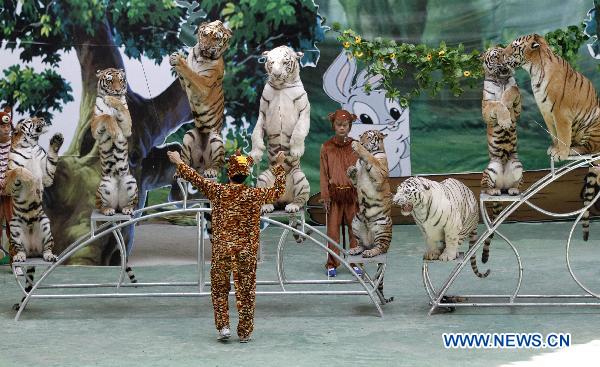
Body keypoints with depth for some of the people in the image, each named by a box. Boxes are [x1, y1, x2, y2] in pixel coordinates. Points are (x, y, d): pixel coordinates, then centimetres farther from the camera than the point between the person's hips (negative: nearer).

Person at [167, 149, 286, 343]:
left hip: (221, 250, 0)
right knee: (246, 292, 7)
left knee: (219, 289, 14)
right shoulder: (255, 195, -3)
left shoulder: (217, 191, -5)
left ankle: (223, 326, 5)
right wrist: (279, 167, 23)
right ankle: (244, 333, 11)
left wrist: (178, 162, 19)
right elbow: (278, 191, 13)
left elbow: (195, 178, 6)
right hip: (247, 252, 0)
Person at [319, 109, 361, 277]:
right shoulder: (327, 147, 1)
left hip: (352, 194, 1)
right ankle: (332, 264, 8)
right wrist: (325, 197, -4)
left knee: (354, 228, 4)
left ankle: (355, 262, 13)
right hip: (334, 194, -1)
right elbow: (324, 173, 1)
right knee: (333, 229, 1)